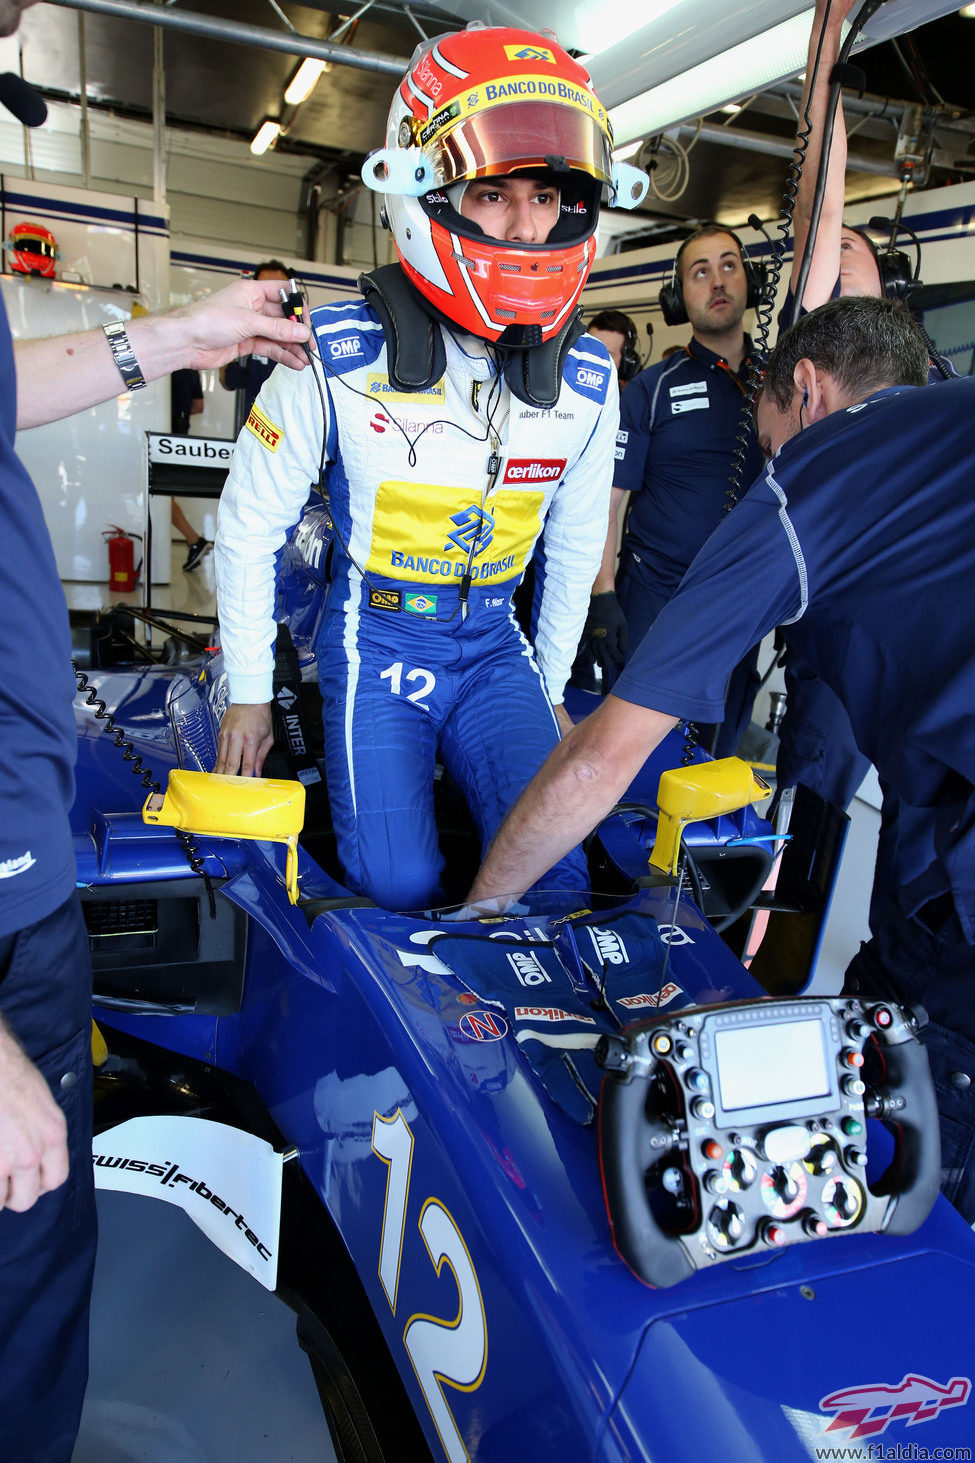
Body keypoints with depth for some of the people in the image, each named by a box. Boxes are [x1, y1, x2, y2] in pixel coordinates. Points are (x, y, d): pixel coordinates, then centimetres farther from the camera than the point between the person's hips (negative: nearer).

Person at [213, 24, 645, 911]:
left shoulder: (587, 379, -1)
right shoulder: (339, 358, -14)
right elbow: (249, 529, -3)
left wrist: (550, 688, 17)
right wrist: (248, 693, 1)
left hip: (494, 648, 4)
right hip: (374, 646, -3)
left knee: (556, 874, -12)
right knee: (399, 891, -15)